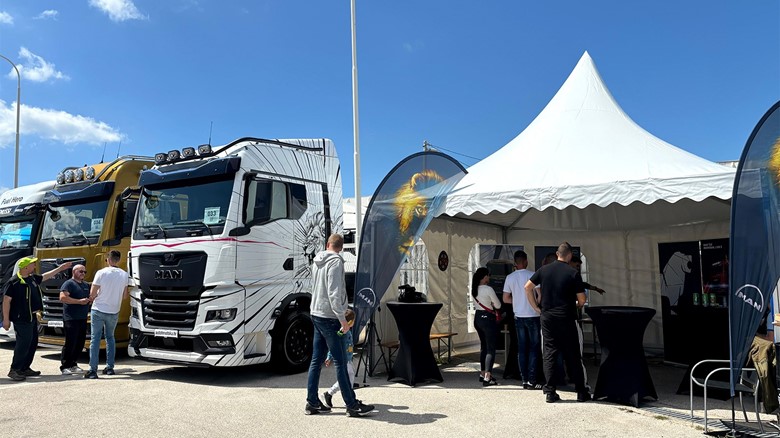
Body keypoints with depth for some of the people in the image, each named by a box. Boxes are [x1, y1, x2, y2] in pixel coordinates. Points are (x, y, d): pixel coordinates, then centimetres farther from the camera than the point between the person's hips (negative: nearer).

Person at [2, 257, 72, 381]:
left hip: (32, 317, 9)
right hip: (22, 319, -9)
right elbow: (6, 300, -15)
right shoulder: (13, 282, -14)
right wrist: (6, 319, -16)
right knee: (23, 344, -10)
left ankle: (25, 368, 22)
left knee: (33, 344, 12)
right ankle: (14, 370, -1)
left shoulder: (33, 278, 10)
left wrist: (60, 268, 34)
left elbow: (45, 276, 30)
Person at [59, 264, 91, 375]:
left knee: (80, 343, 8)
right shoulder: (68, 283, -4)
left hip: (83, 319, 8)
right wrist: (79, 301, -18)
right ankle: (64, 366, 1)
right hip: (71, 319, -8)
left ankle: (73, 364, 18)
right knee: (70, 343, -7)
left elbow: (90, 297, 32)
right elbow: (62, 298, -16)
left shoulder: (86, 285, 19)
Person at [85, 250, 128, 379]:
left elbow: (92, 294, -7)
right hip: (114, 311, 3)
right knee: (110, 337, 19)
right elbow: (124, 296, 5)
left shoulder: (101, 273, -12)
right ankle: (110, 367, 18)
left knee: (95, 339, 1)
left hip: (98, 310, -3)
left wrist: (91, 299, 14)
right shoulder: (124, 275, -1)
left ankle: (93, 370, -3)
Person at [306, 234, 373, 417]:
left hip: (316, 314, 8)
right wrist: (342, 319, -18)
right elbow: (334, 293, -21)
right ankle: (352, 405, 2)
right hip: (329, 318, -8)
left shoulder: (317, 262, 12)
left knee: (317, 360, 12)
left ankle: (312, 403, 17)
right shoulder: (335, 261, -13)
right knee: (341, 362, -4)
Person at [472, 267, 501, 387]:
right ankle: (487, 378, -8)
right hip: (488, 318, -8)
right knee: (491, 349, -3)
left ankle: (483, 373, 26)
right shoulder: (488, 289, -17)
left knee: (483, 346, 19)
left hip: (478, 317, 8)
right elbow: (498, 306, -7)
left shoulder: (474, 289, 4)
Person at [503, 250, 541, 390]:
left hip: (518, 316, 4)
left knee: (521, 348, 8)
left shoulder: (510, 277, 2)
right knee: (534, 348, 3)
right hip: (532, 316, -4)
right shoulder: (533, 275, -10)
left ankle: (524, 380, 11)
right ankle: (532, 380, 1)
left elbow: (506, 299, 5)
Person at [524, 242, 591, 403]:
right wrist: (576, 305, 16)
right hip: (566, 318, -3)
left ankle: (550, 392, 5)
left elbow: (528, 287, 5)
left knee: (549, 354, 6)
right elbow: (582, 300, -6)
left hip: (547, 317, 3)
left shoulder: (544, 270, 3)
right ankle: (581, 392, 14)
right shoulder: (573, 273, -7)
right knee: (572, 356, 6)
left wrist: (536, 307, 11)